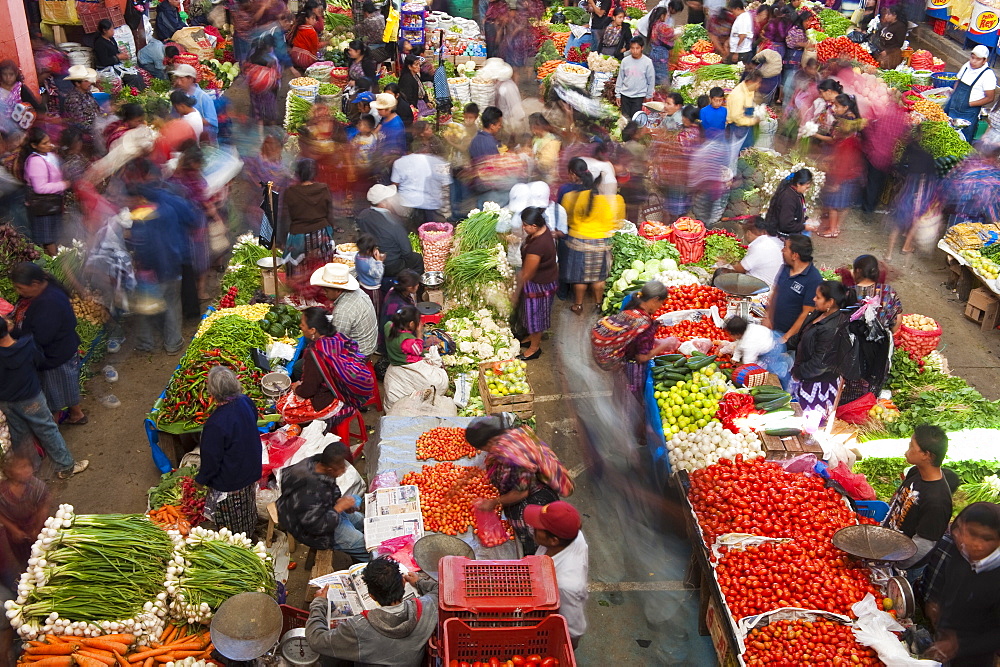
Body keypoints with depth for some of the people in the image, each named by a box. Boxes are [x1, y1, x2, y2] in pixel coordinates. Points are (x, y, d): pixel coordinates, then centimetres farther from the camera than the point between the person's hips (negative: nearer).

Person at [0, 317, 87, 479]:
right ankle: (65, 467, 24)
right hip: (30, 398, -3)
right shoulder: (28, 344, -27)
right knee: (48, 431, 13)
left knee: (19, 435, 23)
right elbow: (41, 362, -8)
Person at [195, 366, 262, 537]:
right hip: (250, 470, 7)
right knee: (247, 509, 31)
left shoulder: (216, 423, -37)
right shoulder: (246, 403, -16)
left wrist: (201, 479, -5)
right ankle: (249, 537, 52)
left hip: (229, 481, -7)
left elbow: (211, 458, -24)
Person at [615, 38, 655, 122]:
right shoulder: (625, 61, -2)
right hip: (625, 95, 3)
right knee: (625, 117, 9)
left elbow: (651, 80, 1)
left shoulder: (647, 62, -8)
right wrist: (617, 94, 8)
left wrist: (648, 95, 6)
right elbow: (620, 78, 7)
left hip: (639, 96, -3)